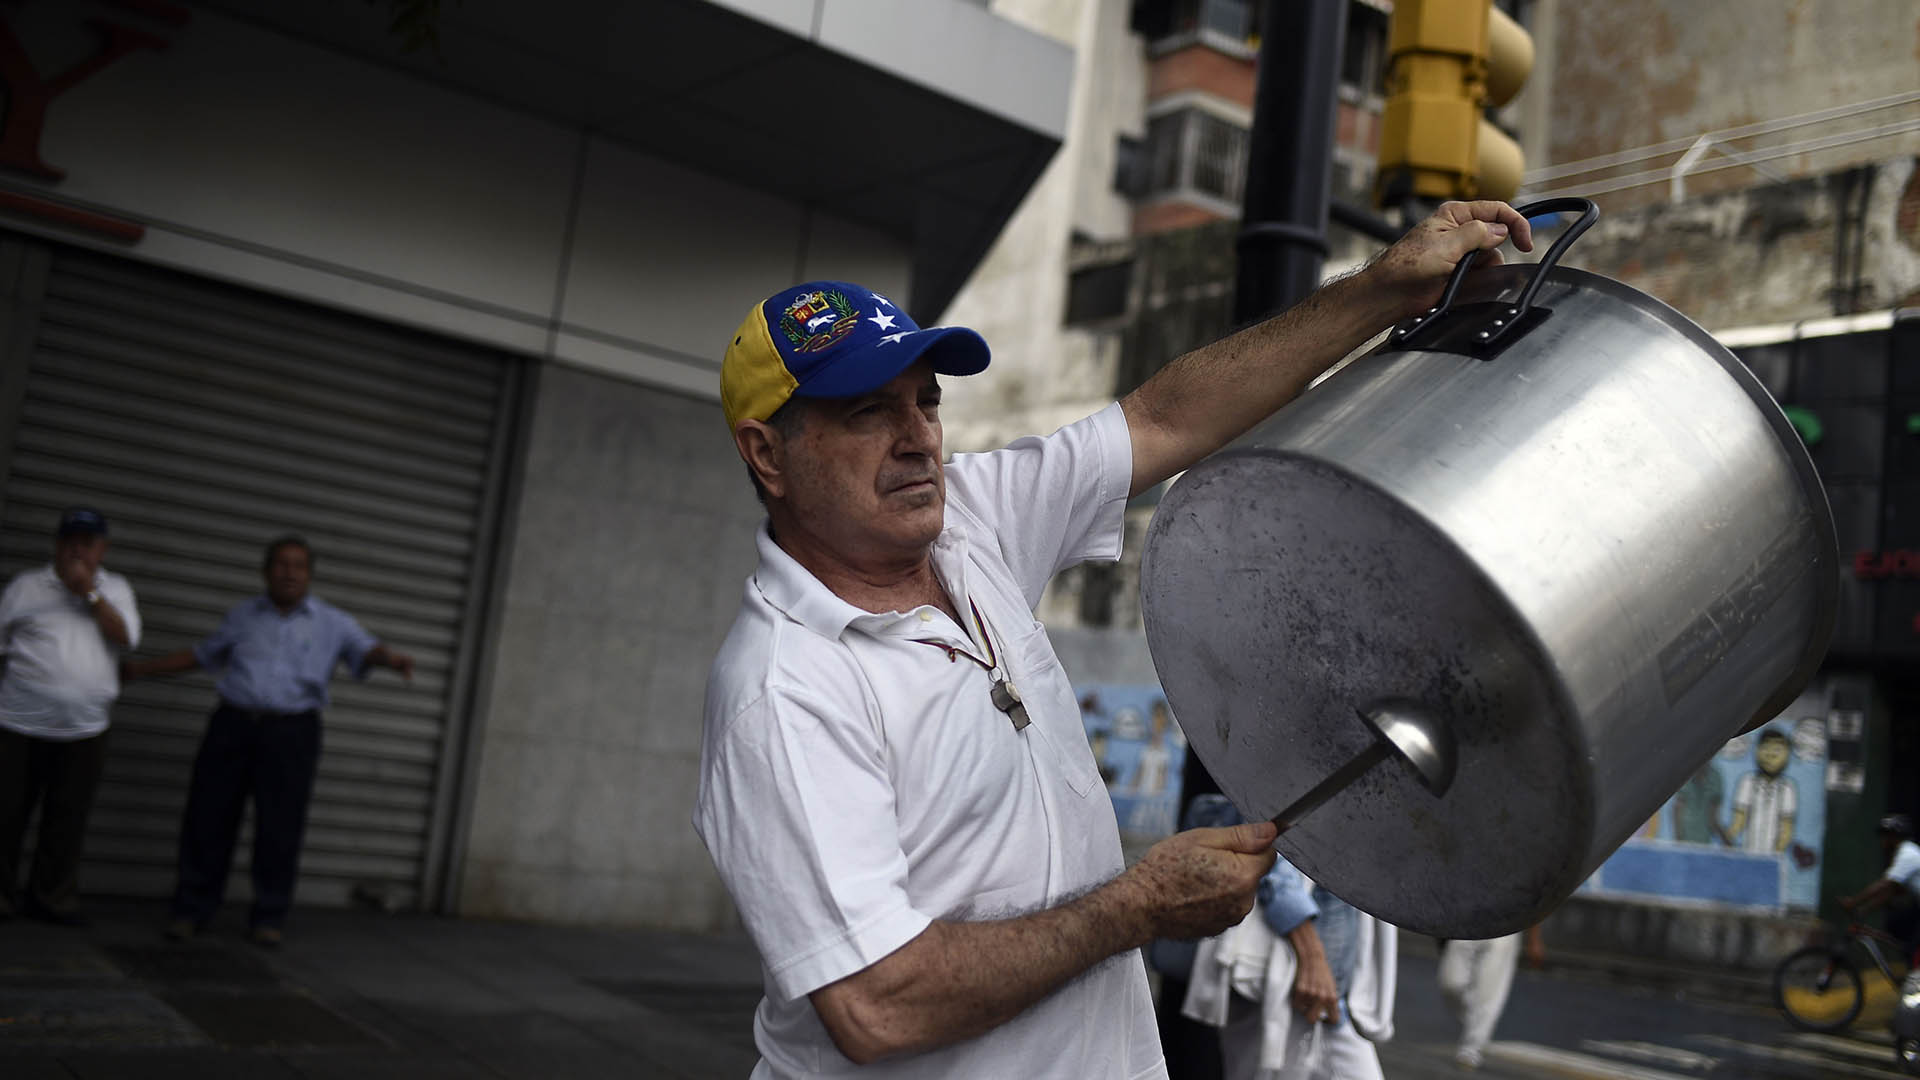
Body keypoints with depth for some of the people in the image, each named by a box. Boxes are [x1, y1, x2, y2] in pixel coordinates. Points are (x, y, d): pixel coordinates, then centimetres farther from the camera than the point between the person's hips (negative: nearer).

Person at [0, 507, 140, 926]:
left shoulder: (115, 588, 10)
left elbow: (126, 637, -6)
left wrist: (88, 591, -12)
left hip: (85, 729, 1)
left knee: (68, 820, 6)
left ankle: (52, 896, 16)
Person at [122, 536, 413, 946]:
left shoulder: (333, 623, 4)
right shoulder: (243, 615, 14)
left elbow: (366, 649, -12)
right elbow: (204, 654, 24)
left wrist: (393, 658, -35)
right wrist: (140, 669, 24)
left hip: (291, 732, -2)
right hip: (232, 726, 2)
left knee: (280, 828, -1)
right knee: (208, 819, 3)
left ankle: (269, 918, 12)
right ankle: (192, 909, 17)